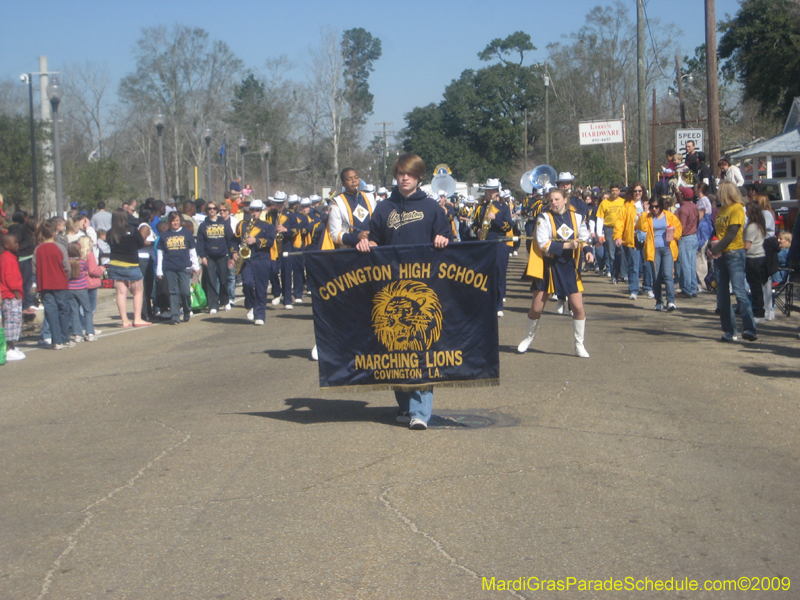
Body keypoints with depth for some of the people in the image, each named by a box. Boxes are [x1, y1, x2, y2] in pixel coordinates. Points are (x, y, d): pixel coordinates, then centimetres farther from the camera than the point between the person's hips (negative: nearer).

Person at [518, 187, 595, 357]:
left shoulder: (577, 217, 1)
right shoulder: (544, 218, -8)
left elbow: (585, 238, 12)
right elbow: (543, 244, -16)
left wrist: (588, 250, -8)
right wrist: (566, 245, -22)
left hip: (569, 267, 2)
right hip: (548, 267, -2)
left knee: (578, 307, -6)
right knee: (536, 308, 4)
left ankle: (580, 345, 10)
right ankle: (528, 338, 30)